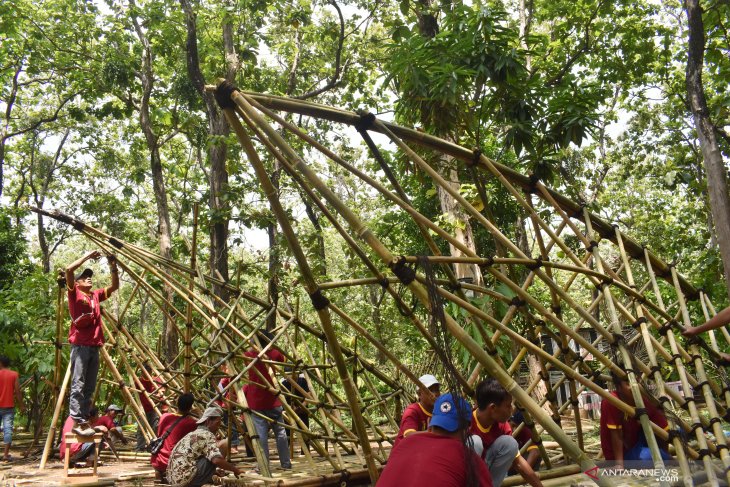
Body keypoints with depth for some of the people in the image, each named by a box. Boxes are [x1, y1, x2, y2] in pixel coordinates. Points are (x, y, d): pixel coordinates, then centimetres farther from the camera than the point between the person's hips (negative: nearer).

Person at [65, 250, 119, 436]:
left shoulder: (96, 295, 18)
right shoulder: (74, 294, 4)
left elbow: (115, 286, 22)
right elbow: (69, 270, -10)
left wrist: (113, 266, 10)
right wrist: (88, 256, -4)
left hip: (95, 346, 6)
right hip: (80, 345, -6)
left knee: (89, 387, 7)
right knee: (77, 385, -6)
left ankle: (84, 420, 12)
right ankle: (77, 421, -6)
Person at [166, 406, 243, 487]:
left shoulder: (192, 434, 22)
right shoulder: (207, 435, -5)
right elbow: (217, 460, -18)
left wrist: (214, 471, 37)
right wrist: (234, 469, -3)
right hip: (187, 478, -9)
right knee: (223, 444, -5)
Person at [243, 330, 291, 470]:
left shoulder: (250, 354, -3)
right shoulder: (274, 353, -1)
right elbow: (284, 359, 18)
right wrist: (273, 345, 18)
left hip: (256, 402, -1)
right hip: (273, 402, 1)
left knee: (261, 435, 0)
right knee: (280, 433, 11)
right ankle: (286, 463, 19)